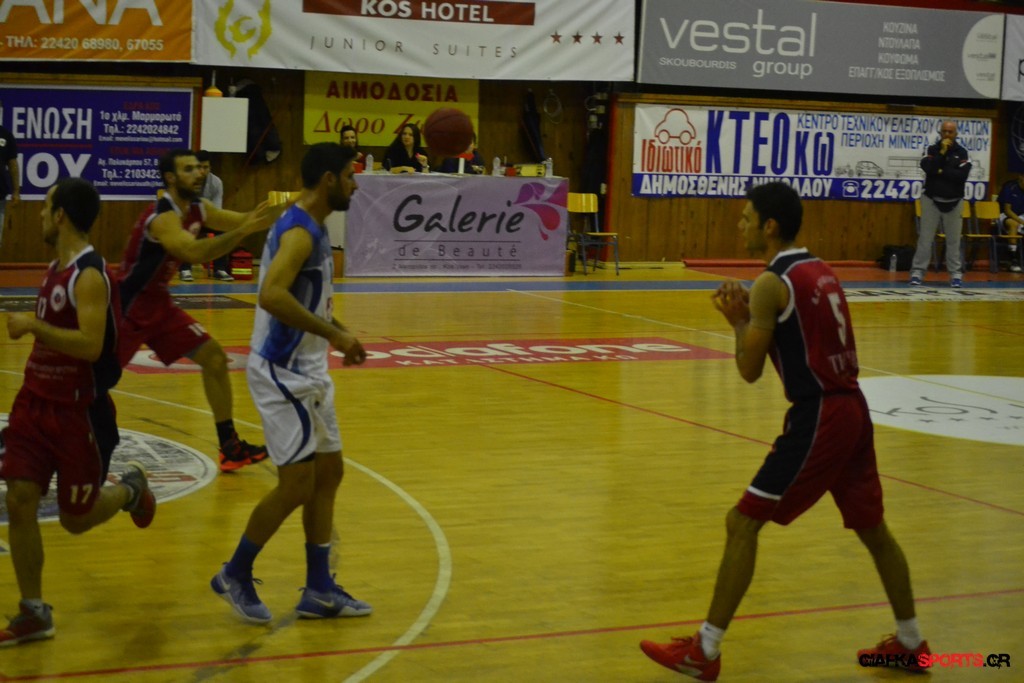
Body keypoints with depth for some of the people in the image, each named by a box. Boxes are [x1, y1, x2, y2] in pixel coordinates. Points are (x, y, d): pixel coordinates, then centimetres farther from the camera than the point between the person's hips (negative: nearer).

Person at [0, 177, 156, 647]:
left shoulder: (89, 275, -20)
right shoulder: (57, 268, 9)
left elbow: (89, 344, -30)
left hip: (77, 411, -8)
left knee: (76, 518, 4)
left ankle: (129, 491, 37)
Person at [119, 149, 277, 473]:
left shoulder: (198, 209, 2)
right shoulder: (162, 217, -26)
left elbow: (242, 220, 7)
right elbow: (195, 253, -42)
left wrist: (277, 213, -11)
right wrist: (243, 231, -48)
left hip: (158, 303, 9)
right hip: (128, 307, -9)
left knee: (214, 357, 3)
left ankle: (230, 446, 7)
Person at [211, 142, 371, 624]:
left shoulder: (312, 229, 12)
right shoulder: (299, 232, -19)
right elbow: (272, 295, -35)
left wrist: (338, 331, 14)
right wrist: (334, 333, -29)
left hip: (308, 371, 10)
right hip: (282, 372, -10)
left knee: (329, 473, 12)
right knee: (297, 483, -7)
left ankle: (319, 590, 19)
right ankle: (235, 575, 11)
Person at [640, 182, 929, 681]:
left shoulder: (771, 284, -11)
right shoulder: (820, 271, 14)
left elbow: (750, 370, -7)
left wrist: (738, 322, 8)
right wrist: (750, 316, 16)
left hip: (817, 418, -9)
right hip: (852, 408, 9)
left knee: (743, 523, -3)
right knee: (872, 528, 21)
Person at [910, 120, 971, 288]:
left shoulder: (962, 153, 2)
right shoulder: (932, 150, 3)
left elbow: (962, 175, -12)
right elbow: (928, 168, -15)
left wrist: (941, 172, -11)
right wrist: (942, 152, -16)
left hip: (953, 202, 0)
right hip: (932, 200, 0)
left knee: (953, 240, 2)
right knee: (925, 238, -1)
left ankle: (955, 273, 7)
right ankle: (918, 272, 1)